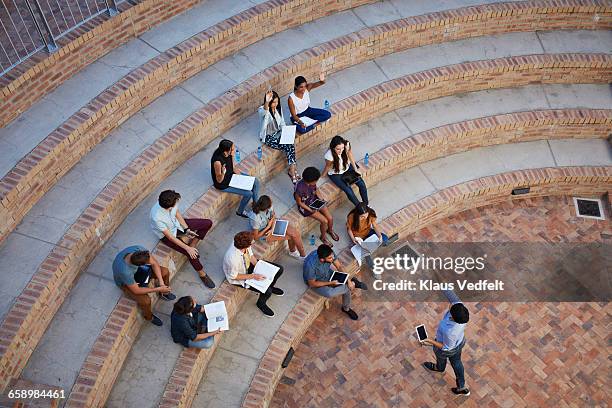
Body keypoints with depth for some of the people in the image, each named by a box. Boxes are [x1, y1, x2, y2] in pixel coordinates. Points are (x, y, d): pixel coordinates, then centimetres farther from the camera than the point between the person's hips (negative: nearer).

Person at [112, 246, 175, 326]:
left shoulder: (139, 249, -33)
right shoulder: (124, 271, -44)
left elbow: (154, 263, -15)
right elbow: (136, 290, -30)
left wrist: (161, 281, -23)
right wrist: (158, 289, -26)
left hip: (137, 269, 5)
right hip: (125, 283, -5)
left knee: (165, 272, 0)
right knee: (146, 300, -21)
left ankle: (164, 293, 31)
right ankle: (148, 317, 14)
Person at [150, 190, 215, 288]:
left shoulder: (171, 203, -26)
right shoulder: (157, 217, -40)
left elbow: (177, 213, -3)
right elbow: (170, 237, -29)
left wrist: (187, 229, -8)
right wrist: (187, 248, -27)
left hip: (176, 224, 6)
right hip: (167, 235, -6)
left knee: (208, 223, -3)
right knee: (191, 253, -20)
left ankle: (192, 245, 5)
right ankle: (202, 274, 4)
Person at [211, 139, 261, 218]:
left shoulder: (229, 154, -16)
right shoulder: (217, 161, -37)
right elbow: (219, 180, -26)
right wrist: (223, 173, -45)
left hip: (231, 175, 8)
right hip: (223, 184, -8)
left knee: (256, 182, 4)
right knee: (248, 193, -11)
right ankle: (240, 212, 17)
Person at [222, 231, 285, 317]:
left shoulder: (243, 244, -24)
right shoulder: (233, 259, -42)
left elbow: (251, 255, -3)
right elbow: (234, 276, -24)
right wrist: (253, 276, -23)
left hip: (249, 264, 6)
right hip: (240, 276, -6)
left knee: (279, 269, 3)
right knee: (267, 292, -18)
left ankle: (271, 286, 33)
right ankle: (261, 303, 18)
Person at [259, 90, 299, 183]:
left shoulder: (278, 108, -2)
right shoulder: (262, 110, -21)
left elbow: (282, 123, 8)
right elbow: (265, 112, -48)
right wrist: (266, 102, -69)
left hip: (278, 133, 6)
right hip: (268, 137, -6)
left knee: (291, 144, -22)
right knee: (287, 147, -23)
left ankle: (292, 170, -14)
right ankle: (293, 169, -8)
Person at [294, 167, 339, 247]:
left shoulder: (313, 182, -16)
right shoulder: (299, 188, -35)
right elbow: (299, 202, -19)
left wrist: (320, 197, -9)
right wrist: (310, 210, -23)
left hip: (315, 200, 6)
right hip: (305, 206, -6)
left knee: (330, 218, 0)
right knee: (324, 221, -13)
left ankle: (330, 230, 35)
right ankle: (323, 237, 18)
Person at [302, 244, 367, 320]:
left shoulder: (329, 254, -26)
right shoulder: (310, 265, -39)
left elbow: (339, 267, -11)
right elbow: (312, 284, -25)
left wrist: (348, 280, -20)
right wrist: (330, 283, -25)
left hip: (328, 274, 5)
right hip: (316, 282, -5)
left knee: (347, 286, -11)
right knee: (329, 293, -31)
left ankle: (346, 308, 17)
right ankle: (353, 283, -7)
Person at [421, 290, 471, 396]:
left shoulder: (449, 331, -47)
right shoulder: (460, 306, -37)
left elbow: (446, 347, -28)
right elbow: (450, 294, -28)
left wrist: (430, 341, -27)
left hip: (446, 349, -5)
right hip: (459, 341, 5)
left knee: (441, 358, 32)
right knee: (456, 363, 30)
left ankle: (439, 367, 68)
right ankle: (462, 387, 51)